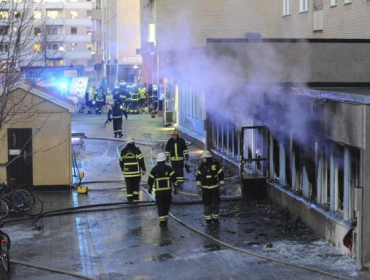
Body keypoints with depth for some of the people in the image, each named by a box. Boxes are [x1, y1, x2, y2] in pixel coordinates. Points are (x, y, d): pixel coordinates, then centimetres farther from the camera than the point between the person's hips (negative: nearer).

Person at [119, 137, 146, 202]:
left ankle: (130, 198, 6)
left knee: (129, 185, 6)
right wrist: (143, 169, -3)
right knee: (136, 183, 16)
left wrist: (123, 169, 26)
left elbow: (121, 161, 11)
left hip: (127, 172, 2)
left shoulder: (123, 151, 3)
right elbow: (141, 160, -11)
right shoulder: (136, 150, -7)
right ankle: (136, 196, 13)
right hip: (136, 171, -2)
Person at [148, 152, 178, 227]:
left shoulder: (154, 169, 0)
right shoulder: (168, 168, -2)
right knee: (167, 204, 16)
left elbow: (150, 180, 4)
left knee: (160, 206, 3)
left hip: (158, 191, 0)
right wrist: (176, 188, -3)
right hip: (167, 190, 0)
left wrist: (150, 188, 18)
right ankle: (166, 217, 16)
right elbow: (173, 178, -7)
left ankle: (162, 220, -6)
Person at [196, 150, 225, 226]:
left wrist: (222, 186, -1)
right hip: (205, 188, 1)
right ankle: (208, 219, 15)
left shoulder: (216, 165, -6)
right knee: (207, 204, 4)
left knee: (215, 204, 1)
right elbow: (198, 177, 3)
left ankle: (215, 218, 18)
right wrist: (199, 187, -5)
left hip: (215, 188, -1)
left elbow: (221, 175, 0)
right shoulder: (202, 166, -1)